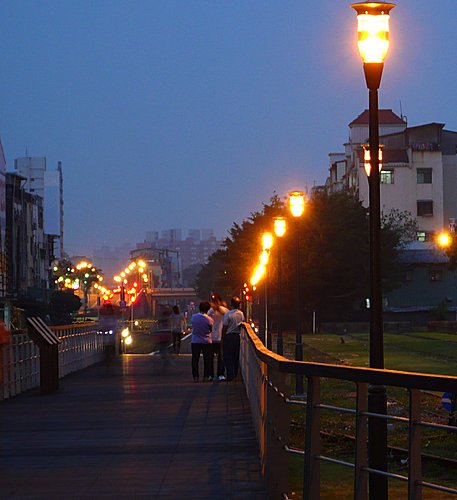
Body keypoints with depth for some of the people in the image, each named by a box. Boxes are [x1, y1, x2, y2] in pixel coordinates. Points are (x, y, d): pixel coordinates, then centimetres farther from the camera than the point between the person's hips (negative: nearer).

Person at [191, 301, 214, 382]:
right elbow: (211, 329, 0)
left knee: (195, 359, 7)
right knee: (207, 360, 7)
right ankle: (206, 376, 6)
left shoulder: (194, 317, -7)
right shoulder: (209, 320, -13)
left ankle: (195, 376, 5)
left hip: (195, 342, 2)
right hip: (206, 342, -2)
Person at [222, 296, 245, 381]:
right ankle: (235, 375, 17)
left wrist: (222, 338, -2)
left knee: (228, 357, 0)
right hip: (238, 336, 5)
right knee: (236, 357, 13)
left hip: (229, 336, -5)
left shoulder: (228, 314, -14)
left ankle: (230, 375, -5)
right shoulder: (241, 314, 2)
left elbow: (224, 327, -11)